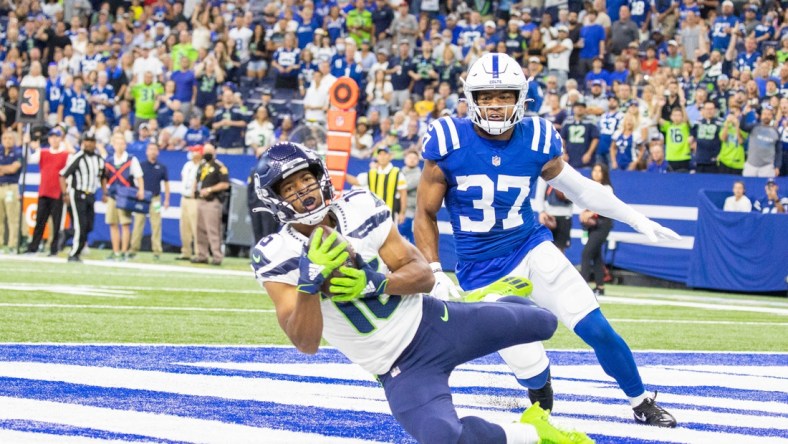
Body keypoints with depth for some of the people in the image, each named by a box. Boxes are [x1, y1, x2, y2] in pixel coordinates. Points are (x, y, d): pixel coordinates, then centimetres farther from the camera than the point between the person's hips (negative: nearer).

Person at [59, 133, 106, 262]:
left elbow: (103, 177, 24)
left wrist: (104, 193, 16)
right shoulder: (77, 158, -10)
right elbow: (63, 175, -10)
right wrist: (65, 194, -17)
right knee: (80, 225, -11)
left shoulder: (99, 159, 9)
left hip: (91, 196, 6)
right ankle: (73, 255, -5)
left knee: (89, 227, 2)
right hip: (77, 194, -6)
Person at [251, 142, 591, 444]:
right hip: (400, 368, -3)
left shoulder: (360, 208, -6)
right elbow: (306, 343, -23)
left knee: (542, 323, 12)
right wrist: (310, 281, -39)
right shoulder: (275, 258, -15)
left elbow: (423, 274, -5)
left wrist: (376, 283, -26)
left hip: (433, 321, 3)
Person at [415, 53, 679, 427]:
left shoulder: (536, 141, -6)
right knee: (530, 370, -6)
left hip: (532, 250, 3)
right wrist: (435, 275, -11)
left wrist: (637, 219, 13)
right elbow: (426, 215, -4)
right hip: (482, 272, -2)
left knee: (598, 330, -4)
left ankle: (642, 405, 20)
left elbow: (579, 188, 11)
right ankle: (541, 410, 31)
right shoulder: (449, 143, -14)